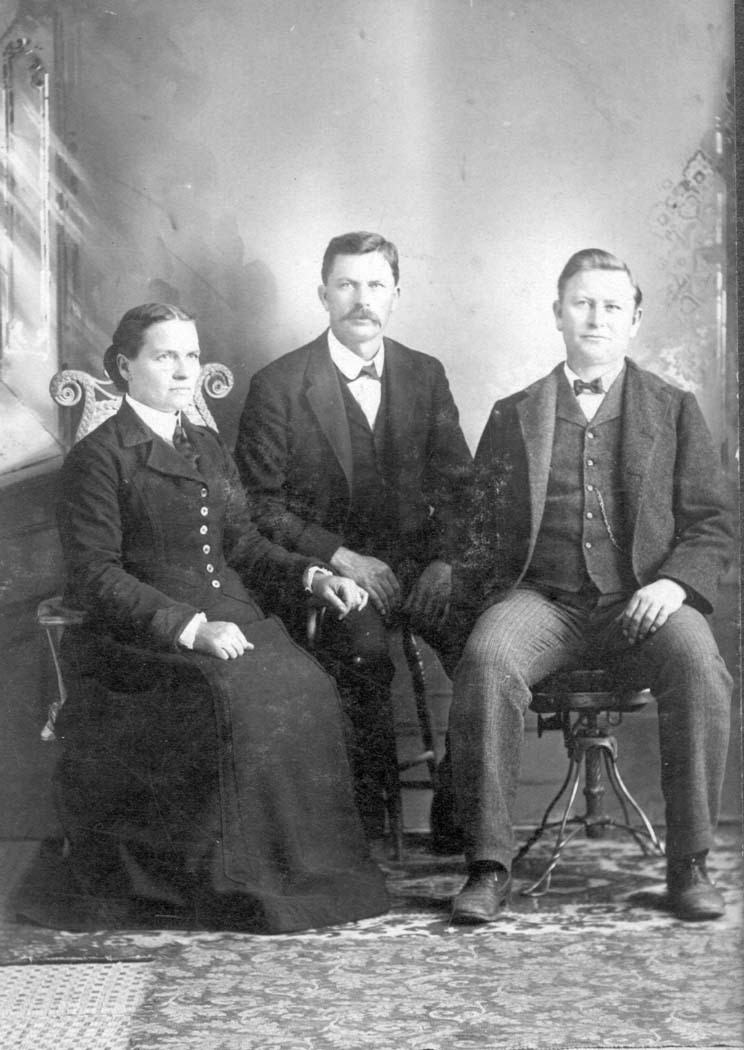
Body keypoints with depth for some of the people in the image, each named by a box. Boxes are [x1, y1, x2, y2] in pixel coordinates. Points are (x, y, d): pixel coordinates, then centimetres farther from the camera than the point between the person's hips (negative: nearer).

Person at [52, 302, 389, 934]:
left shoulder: (207, 448, 22)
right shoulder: (98, 457, -1)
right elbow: (94, 576, -9)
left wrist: (311, 576, 4)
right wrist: (189, 627, -20)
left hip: (228, 618, 6)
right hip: (137, 638, -6)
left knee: (306, 687, -24)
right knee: (236, 695, -33)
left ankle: (313, 873, -16)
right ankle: (245, 887, -19)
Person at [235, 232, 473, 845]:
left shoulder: (425, 375, 12)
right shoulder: (278, 386, 0)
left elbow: (460, 484, 11)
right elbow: (260, 504, -3)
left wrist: (444, 560, -8)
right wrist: (340, 557, -15)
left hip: (416, 560, 3)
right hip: (322, 568, -3)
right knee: (364, 646, -34)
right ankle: (369, 819, -18)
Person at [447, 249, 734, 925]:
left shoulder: (675, 410, 16)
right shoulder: (512, 415, 18)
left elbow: (711, 525, 10)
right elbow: (482, 525, 16)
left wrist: (675, 583, -9)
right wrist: (449, 572, -5)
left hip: (641, 601, 0)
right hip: (540, 598, 0)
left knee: (699, 668, -32)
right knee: (487, 661, -33)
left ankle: (690, 866, -20)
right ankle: (489, 865, -25)